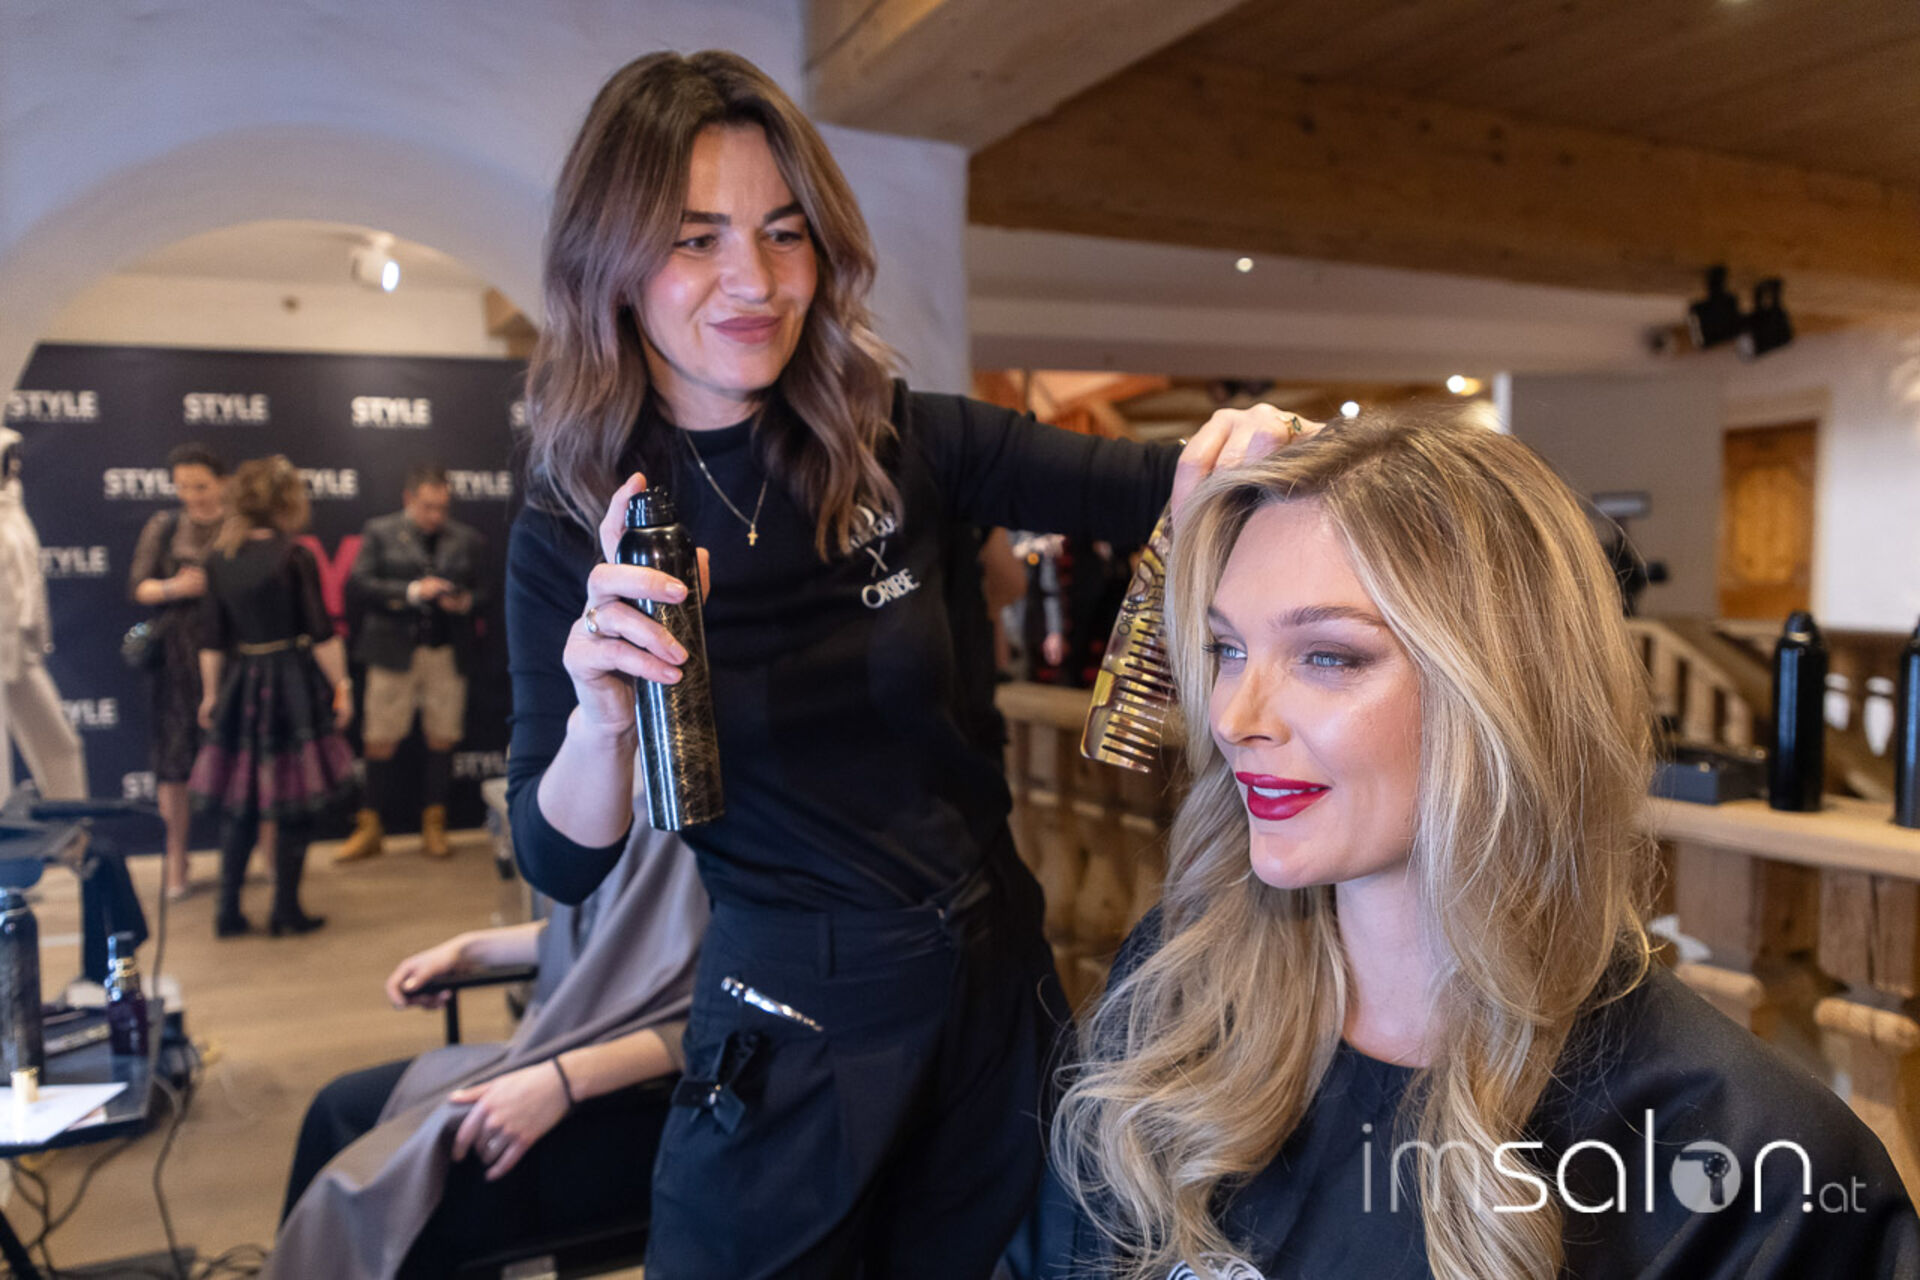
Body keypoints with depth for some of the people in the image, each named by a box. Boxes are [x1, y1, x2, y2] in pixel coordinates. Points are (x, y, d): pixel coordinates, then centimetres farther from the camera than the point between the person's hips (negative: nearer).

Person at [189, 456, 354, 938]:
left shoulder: (219, 559, 4)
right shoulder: (294, 557, -11)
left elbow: (212, 638, 8)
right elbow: (321, 634, -11)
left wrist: (211, 694, 16)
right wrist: (341, 685, -3)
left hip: (240, 684, 5)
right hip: (293, 686, -5)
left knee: (237, 804, 13)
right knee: (294, 804, 4)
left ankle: (228, 912, 18)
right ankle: (286, 911, 9)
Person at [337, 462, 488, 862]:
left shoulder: (468, 540, 8)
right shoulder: (380, 532, 4)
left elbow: (482, 590, 9)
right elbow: (362, 582, -3)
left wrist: (466, 601, -12)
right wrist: (412, 592, -14)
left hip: (448, 652, 1)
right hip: (394, 651, -1)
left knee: (442, 739, 4)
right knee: (380, 740, 1)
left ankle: (434, 826, 17)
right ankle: (369, 828, 14)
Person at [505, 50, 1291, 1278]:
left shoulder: (907, 450, -7)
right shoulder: (571, 540, -9)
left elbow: (1158, 490, -11)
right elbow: (561, 864, -9)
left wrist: (1243, 450, -34)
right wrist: (602, 719, -29)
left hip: (997, 985, 3)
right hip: (785, 1037, -2)